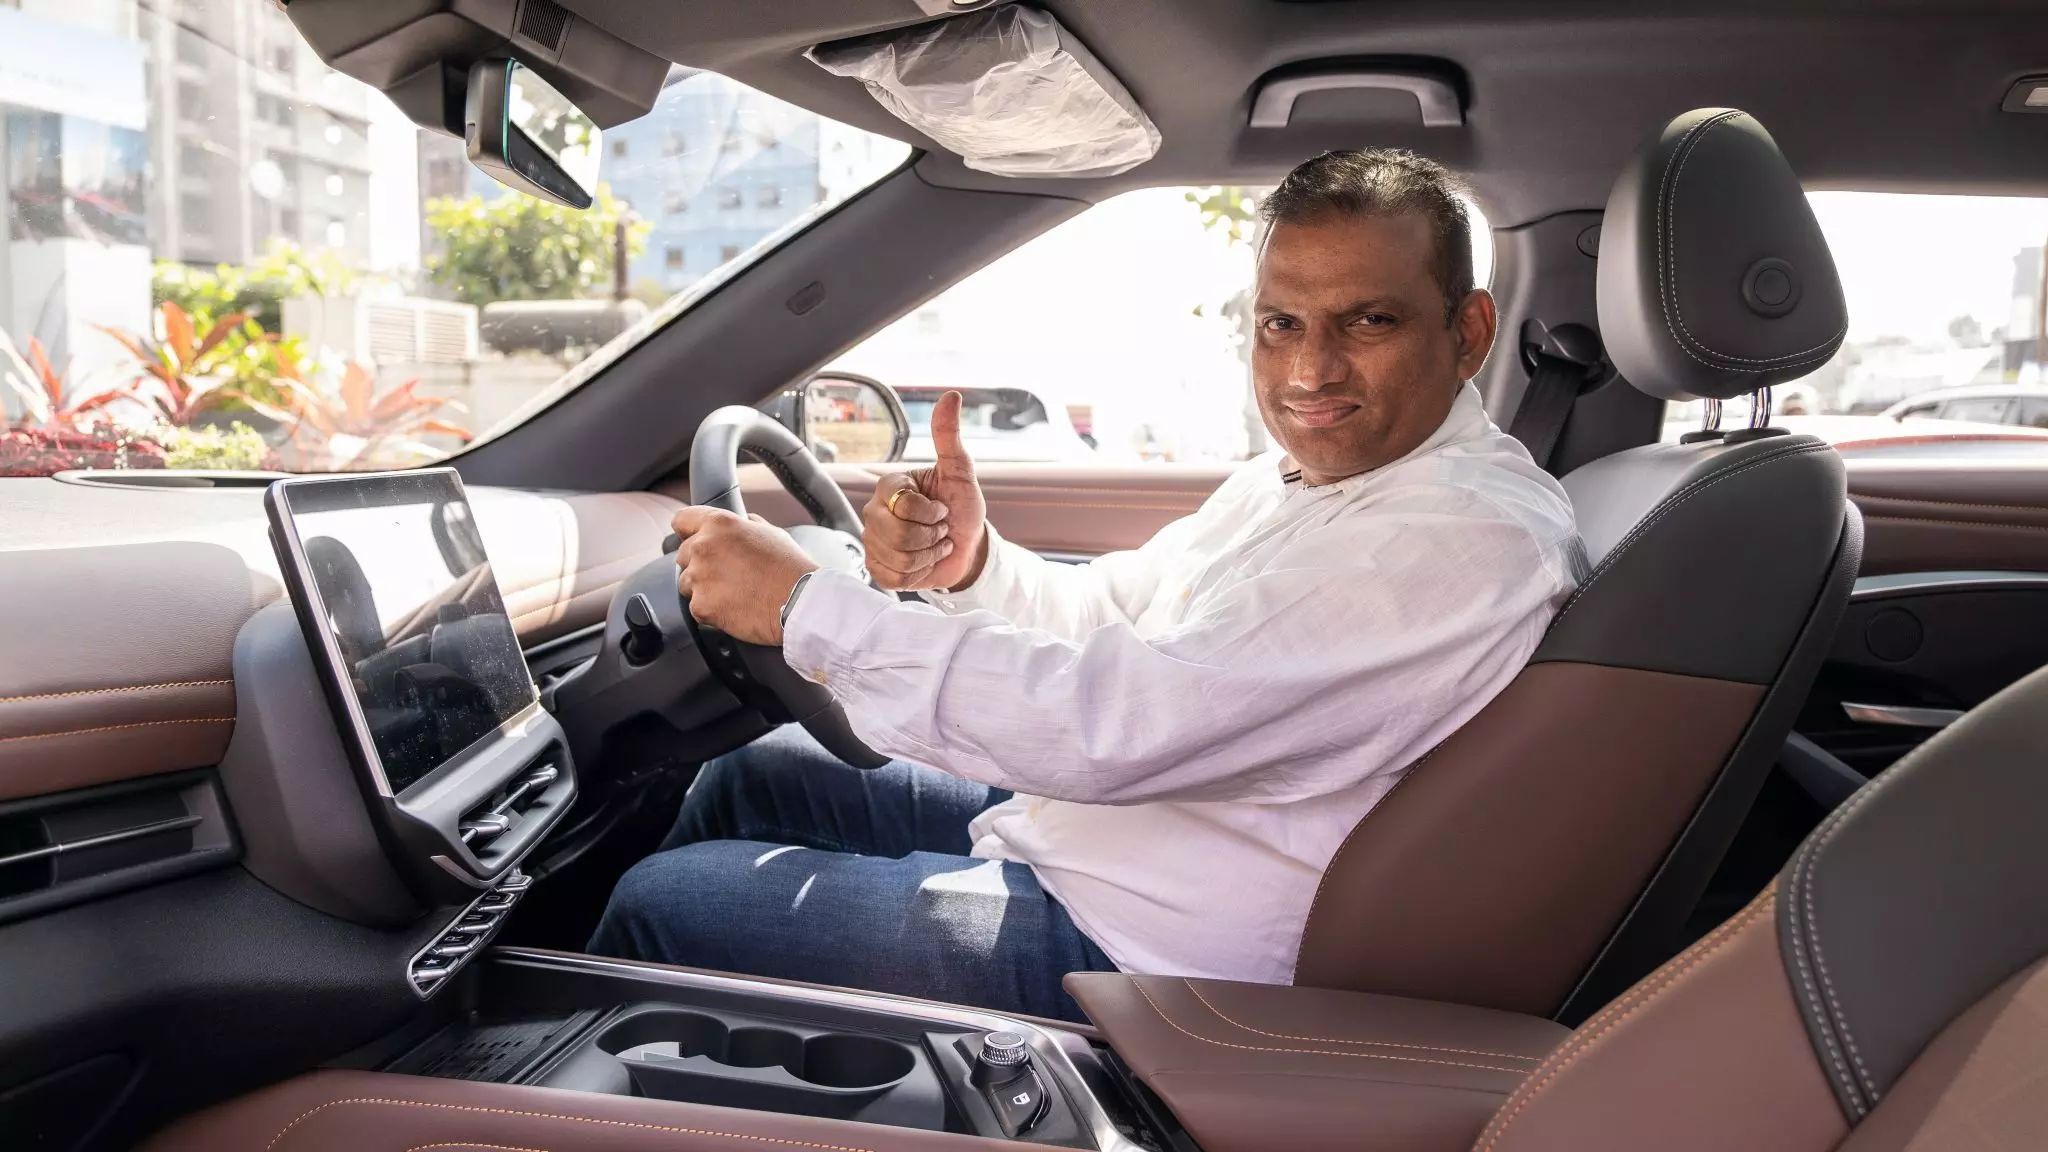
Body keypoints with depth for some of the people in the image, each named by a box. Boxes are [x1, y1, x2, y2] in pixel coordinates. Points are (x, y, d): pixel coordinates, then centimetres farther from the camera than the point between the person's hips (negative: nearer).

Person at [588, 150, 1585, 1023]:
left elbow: (1115, 720, -33)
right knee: (756, 775, 19)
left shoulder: (1468, 536, -26)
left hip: (1135, 952, -9)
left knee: (661, 903, -3)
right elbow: (1101, 621, 11)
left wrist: (804, 606, -25)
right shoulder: (1301, 475, 6)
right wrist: (972, 568, -12)